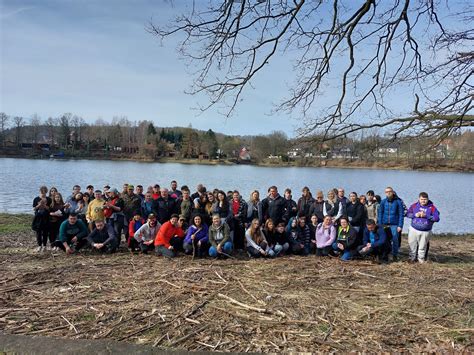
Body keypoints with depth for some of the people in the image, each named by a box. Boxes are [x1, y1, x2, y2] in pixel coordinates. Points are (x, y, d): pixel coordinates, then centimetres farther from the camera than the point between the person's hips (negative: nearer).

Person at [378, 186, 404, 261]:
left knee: (395, 239, -4)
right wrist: (380, 225, 0)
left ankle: (395, 255, 11)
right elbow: (380, 213, 7)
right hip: (385, 224, 2)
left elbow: (401, 214, -2)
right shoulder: (383, 202, 5)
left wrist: (400, 226, -8)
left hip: (395, 225, -2)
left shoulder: (398, 202, -2)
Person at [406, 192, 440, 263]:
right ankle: (412, 258, 24)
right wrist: (415, 215, -14)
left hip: (425, 231, -2)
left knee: (422, 246, 9)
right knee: (412, 245, 8)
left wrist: (426, 216, -21)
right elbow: (408, 214, 4)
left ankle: (421, 259, 26)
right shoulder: (414, 205, 1)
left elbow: (437, 218, -12)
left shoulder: (432, 208, -6)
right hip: (413, 229, 2)